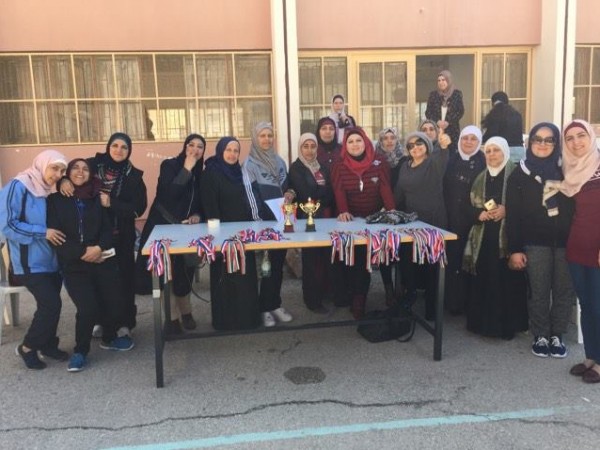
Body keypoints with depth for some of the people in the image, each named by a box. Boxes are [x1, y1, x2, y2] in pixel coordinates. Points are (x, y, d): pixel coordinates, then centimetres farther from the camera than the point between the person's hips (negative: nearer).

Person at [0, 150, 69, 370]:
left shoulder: (47, 191, 9)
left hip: (50, 259, 7)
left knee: (50, 304, 11)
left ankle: (48, 344, 29)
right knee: (51, 304, -12)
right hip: (30, 261, -7)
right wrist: (43, 232, -19)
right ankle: (28, 347, 8)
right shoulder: (18, 187, -13)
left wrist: (54, 233, 1)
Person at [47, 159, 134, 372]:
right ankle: (80, 351, 9)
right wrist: (83, 252, -14)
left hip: (102, 259, 3)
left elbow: (107, 228, 4)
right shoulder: (56, 200, 2)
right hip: (74, 264, -3)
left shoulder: (97, 198, 11)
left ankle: (109, 338, 31)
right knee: (88, 308, -17)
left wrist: (99, 248, -16)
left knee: (114, 303, -2)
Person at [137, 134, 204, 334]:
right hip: (163, 226, -4)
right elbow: (168, 194, -24)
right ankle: (173, 317, 6)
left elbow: (201, 202, 13)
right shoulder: (169, 165, -8)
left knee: (185, 272, 4)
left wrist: (197, 215, -8)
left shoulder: (200, 173, 6)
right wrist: (186, 169, -23)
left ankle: (185, 312, 23)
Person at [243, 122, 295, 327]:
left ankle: (275, 304, 20)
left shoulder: (279, 161, 12)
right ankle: (266, 308, 7)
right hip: (264, 220, -5)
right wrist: (259, 222, -17)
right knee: (267, 263, -4)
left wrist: (290, 193, -4)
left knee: (279, 262, 9)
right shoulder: (249, 164, -5)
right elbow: (251, 194, -11)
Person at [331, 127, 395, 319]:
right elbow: (339, 192, -11)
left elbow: (385, 188, -9)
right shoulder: (339, 167, -1)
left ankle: (358, 300, 11)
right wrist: (343, 211, -29)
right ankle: (357, 301, 16)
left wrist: (391, 211, -23)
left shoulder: (379, 164, -1)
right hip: (351, 220, 0)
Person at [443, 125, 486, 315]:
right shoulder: (452, 160, 8)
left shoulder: (484, 162, -1)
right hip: (453, 218, 3)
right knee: (453, 260, 5)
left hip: (473, 219, -2)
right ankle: (454, 301, 16)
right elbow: (444, 188, 5)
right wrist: (445, 213, -2)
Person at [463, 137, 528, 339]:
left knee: (508, 280, -4)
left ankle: (508, 325, 7)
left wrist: (506, 211, -18)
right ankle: (483, 322, 16)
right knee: (482, 280, 5)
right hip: (483, 236, 5)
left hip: (508, 236, -5)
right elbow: (471, 206, 15)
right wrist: (480, 214, -5)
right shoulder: (480, 178, 16)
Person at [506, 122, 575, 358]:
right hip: (535, 243, -1)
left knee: (564, 291, 7)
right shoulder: (520, 173, 2)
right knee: (539, 292, 5)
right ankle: (540, 336, 20)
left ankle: (557, 336, 22)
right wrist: (515, 249, -5)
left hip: (565, 241, 1)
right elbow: (513, 214, 0)